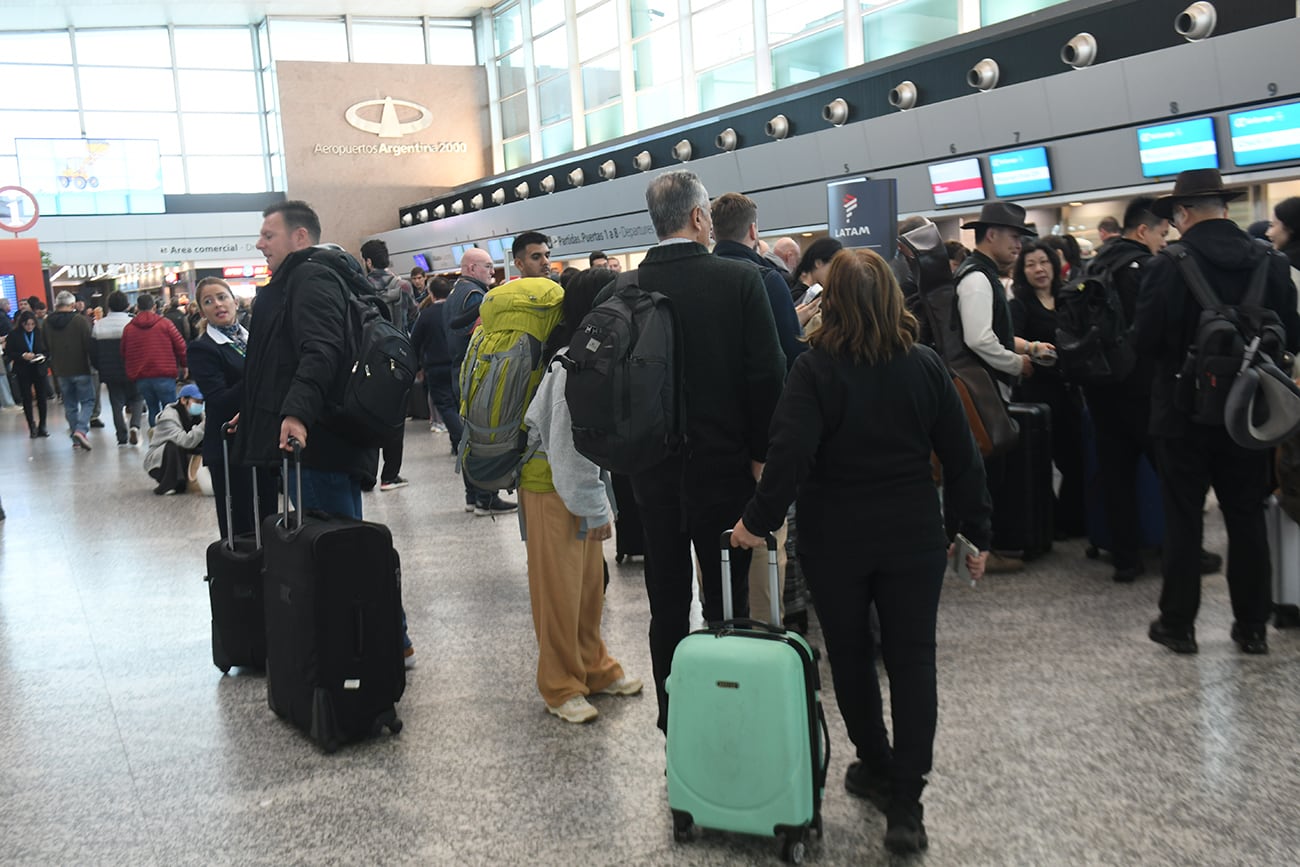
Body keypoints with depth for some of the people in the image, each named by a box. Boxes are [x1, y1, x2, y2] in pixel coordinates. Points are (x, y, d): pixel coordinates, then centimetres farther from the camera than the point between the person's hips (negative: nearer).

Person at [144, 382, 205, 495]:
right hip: (157, 464, -7)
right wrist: (204, 425, -43)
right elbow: (185, 441, -38)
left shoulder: (198, 415, 0)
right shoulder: (169, 416, -22)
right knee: (175, 445, -33)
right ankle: (168, 486, -27)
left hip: (181, 460, 7)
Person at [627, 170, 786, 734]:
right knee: (726, 604, 7)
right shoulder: (740, 280, -10)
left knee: (667, 608, 12)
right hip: (724, 465, -3)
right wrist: (761, 451, -2)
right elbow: (767, 374, -11)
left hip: (653, 471, 3)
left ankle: (673, 725, 21)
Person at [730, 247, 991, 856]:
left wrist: (758, 521, -12)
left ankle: (877, 769, 29)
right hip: (913, 537, 2)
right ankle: (905, 804, 3)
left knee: (851, 656, 16)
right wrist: (976, 532, 8)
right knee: (912, 659, 6)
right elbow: (962, 457, 0)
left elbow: (790, 456, -23)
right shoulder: (925, 366, -2)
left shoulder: (815, 369, -12)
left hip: (835, 539, -2)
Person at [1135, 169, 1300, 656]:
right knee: (1247, 520, 12)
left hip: (1184, 413, -3)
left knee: (1183, 521, 7)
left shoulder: (1167, 268, -15)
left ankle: (1177, 624, 15)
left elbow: (1145, 342, -14)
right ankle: (1252, 627, 20)